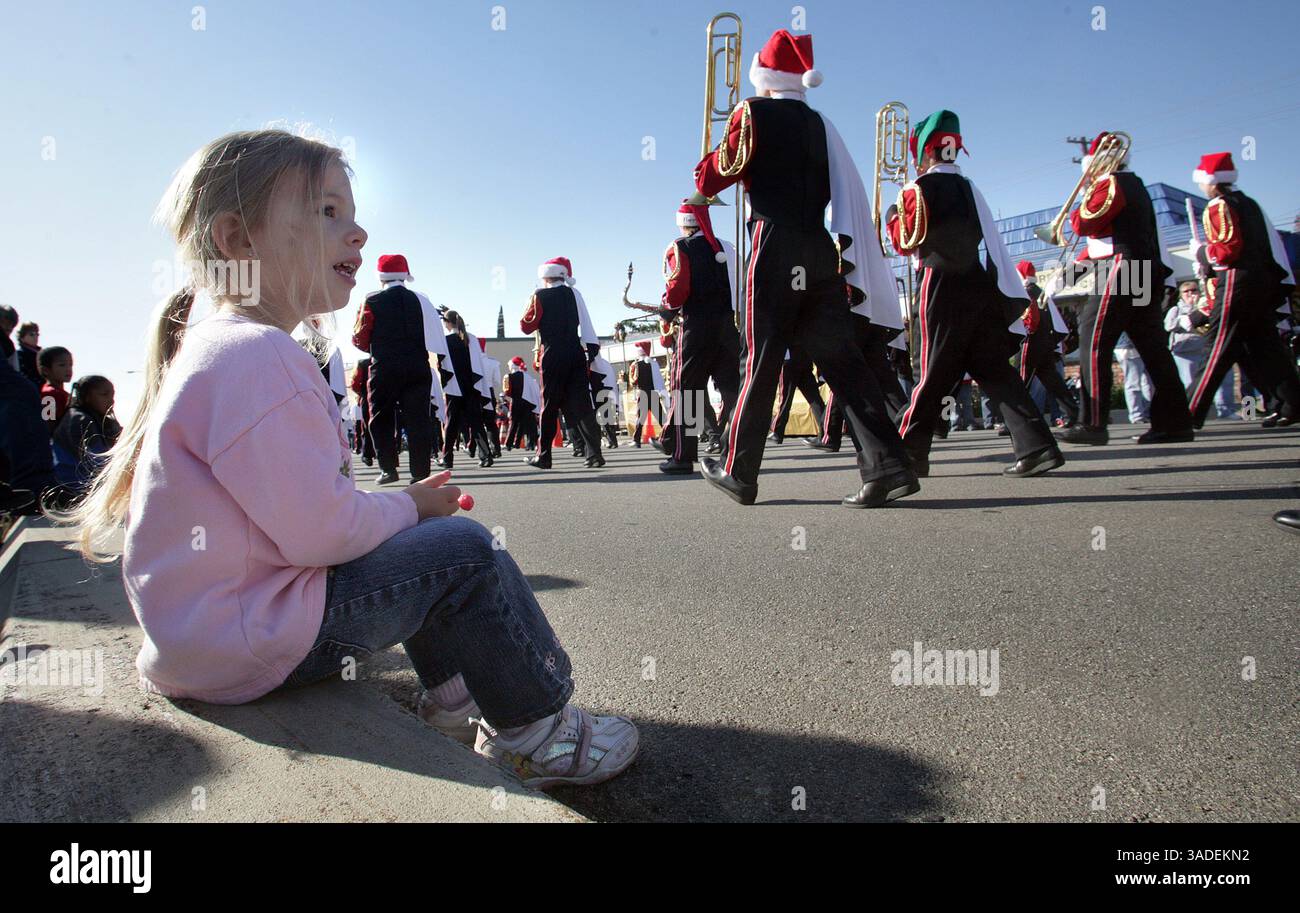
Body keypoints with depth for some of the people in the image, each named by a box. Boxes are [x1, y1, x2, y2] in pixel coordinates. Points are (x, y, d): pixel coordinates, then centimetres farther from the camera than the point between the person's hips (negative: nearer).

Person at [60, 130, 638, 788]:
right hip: (245, 644, -11)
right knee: (465, 551, -10)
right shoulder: (258, 357, -23)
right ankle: (533, 731, 7)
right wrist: (409, 505, -7)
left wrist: (401, 501, 7)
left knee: (419, 542, 22)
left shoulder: (223, 349, 14)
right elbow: (319, 529, -26)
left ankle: (451, 695, 29)